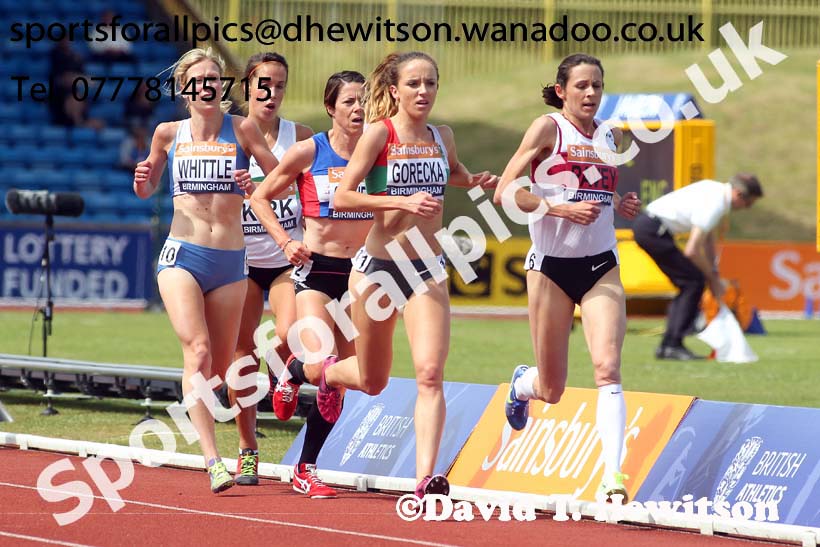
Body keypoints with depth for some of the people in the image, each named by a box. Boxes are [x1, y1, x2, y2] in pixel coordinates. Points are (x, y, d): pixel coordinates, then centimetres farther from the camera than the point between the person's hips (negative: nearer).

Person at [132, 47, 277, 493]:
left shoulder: (241, 130, 2)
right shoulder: (169, 134, 7)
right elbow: (148, 189, 20)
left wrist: (258, 188, -19)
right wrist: (142, 181, -3)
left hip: (229, 262, 1)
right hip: (181, 255, -1)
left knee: (220, 369, 5)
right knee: (198, 350, -20)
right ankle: (212, 460, -27)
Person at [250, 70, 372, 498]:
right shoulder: (308, 152, -4)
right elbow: (260, 197, 4)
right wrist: (286, 242, -8)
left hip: (360, 270, 3)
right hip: (317, 269, -3)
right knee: (320, 367, -21)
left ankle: (306, 469, 15)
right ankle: (292, 375, 17)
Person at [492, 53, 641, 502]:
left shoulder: (611, 136, 10)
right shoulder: (548, 129, -6)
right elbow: (505, 192, -12)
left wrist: (622, 205, 5)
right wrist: (561, 208, -23)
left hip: (601, 267, 3)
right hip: (552, 266, -3)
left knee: (608, 368, -17)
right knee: (551, 390, 5)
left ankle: (613, 474, -23)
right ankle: (523, 383, 43)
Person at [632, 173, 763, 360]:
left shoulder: (717, 191, 10)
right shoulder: (714, 205, -21)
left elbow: (708, 238, 20)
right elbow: (692, 251, -20)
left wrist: (714, 273, 17)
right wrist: (713, 279, -6)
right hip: (653, 230, -10)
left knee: (689, 283, 13)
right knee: (694, 281, -8)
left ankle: (667, 346, 13)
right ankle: (673, 345, -7)